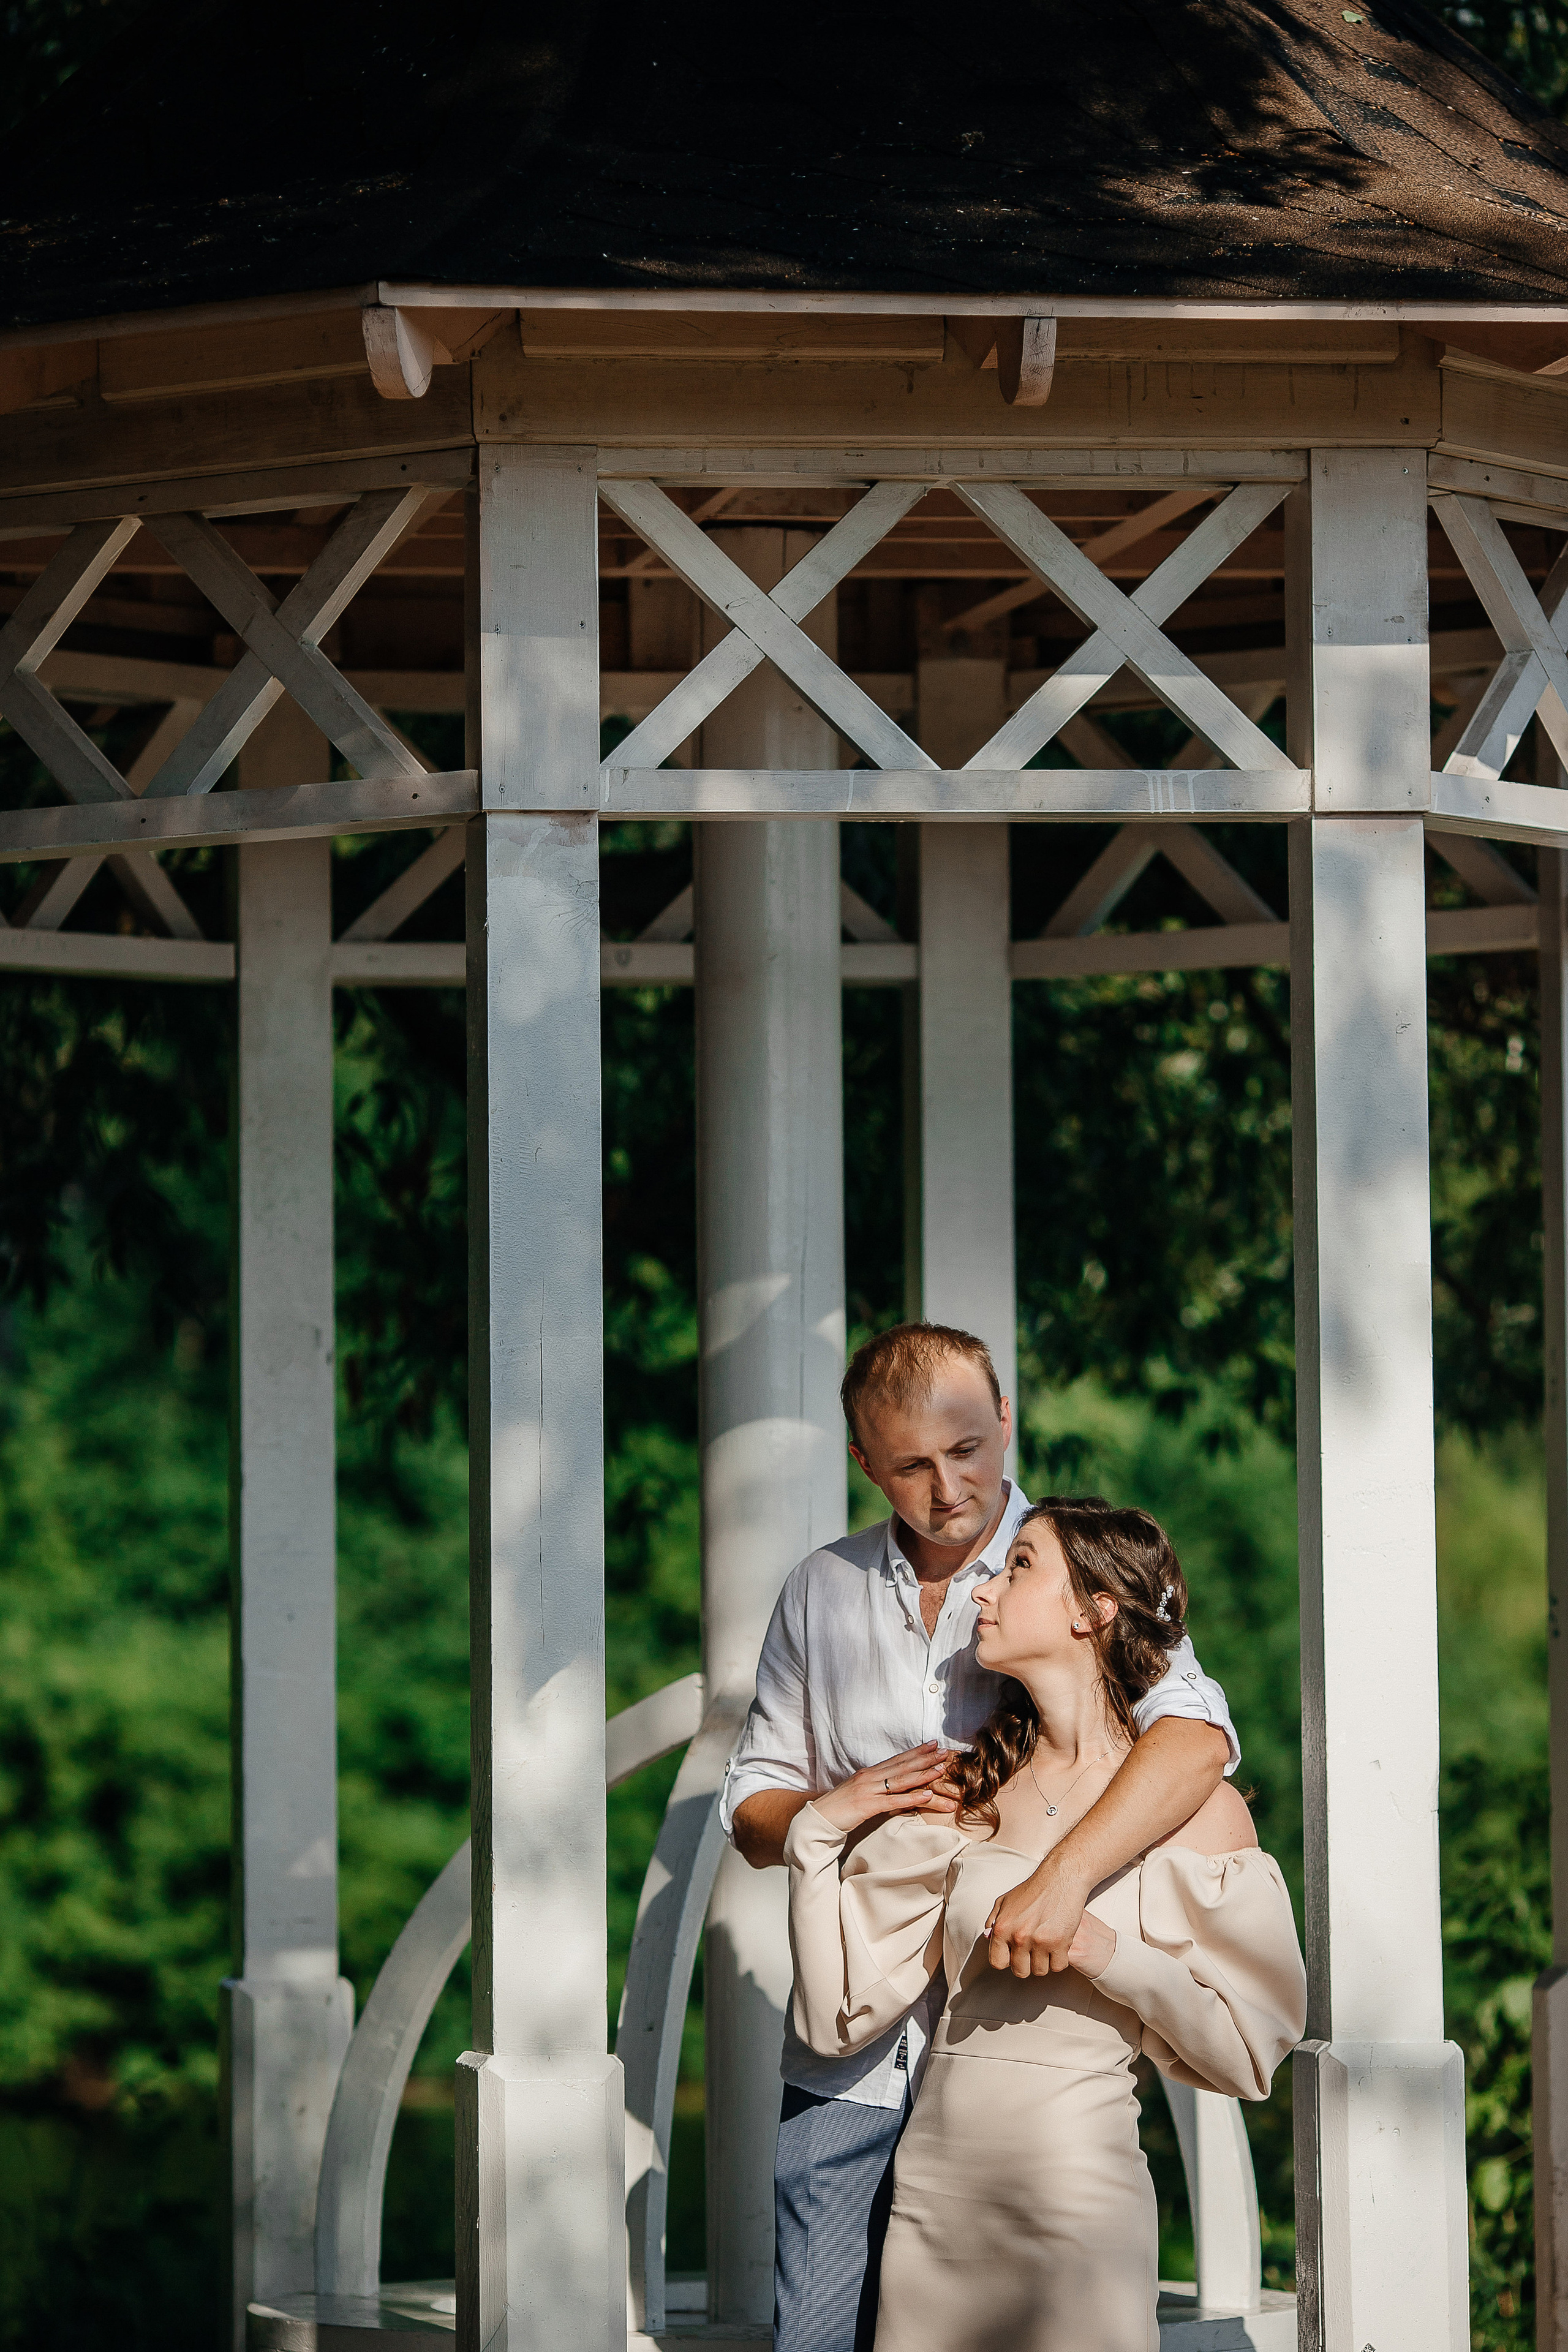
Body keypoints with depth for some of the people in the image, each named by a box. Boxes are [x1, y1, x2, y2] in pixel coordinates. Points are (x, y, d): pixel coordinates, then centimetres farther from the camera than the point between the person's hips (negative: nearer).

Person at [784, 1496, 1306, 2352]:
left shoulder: (1196, 1809, -2)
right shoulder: (969, 1794, 10)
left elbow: (1250, 2051, -5)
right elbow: (840, 2014, 7)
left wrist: (1105, 1952, -15)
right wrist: (817, 1832, 0)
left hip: (1075, 2184, -4)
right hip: (933, 2190, 4)